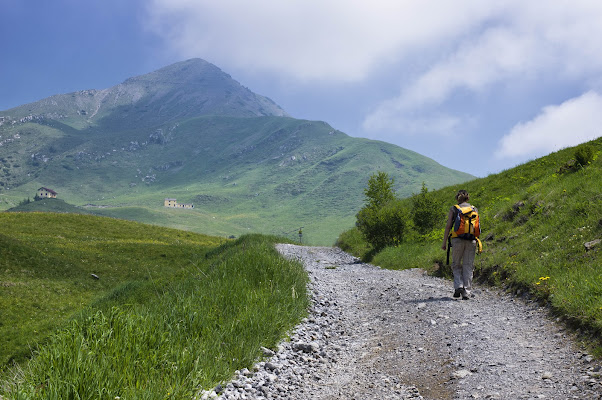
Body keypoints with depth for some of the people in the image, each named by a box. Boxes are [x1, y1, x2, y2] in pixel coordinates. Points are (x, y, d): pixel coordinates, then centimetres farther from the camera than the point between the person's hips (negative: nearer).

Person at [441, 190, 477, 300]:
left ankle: (458, 286, -5)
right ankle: (467, 292, 5)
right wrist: (476, 242, 15)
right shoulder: (474, 209, 9)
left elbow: (448, 226, -2)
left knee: (456, 265, 14)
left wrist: (444, 242, 2)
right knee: (468, 266, 7)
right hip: (471, 240, 2)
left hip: (457, 240, -2)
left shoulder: (454, 209, 3)